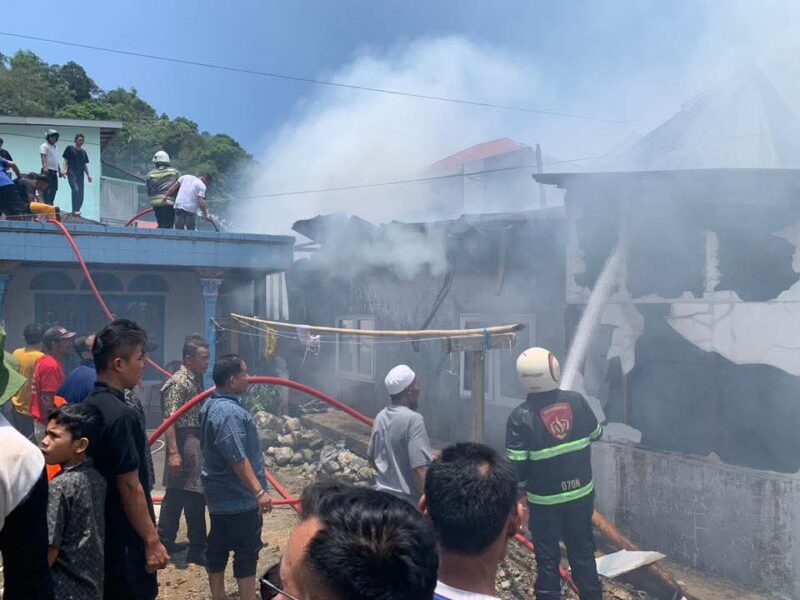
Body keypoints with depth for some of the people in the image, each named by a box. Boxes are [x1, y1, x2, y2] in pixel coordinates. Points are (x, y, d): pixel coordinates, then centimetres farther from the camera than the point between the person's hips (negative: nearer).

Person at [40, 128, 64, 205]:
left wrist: (60, 170, 20)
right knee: (47, 189, -12)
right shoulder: (44, 146, -1)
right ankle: (47, 204, -16)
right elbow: (43, 156, -15)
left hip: (54, 172, 8)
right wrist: (45, 167, -30)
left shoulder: (55, 148, 23)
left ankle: (51, 204, 8)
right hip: (47, 171, -8)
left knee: (54, 189, 5)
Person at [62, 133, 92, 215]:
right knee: (75, 189, -23)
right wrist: (64, 169, -11)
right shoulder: (70, 148, 6)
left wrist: (88, 174, 12)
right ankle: (75, 210, -24)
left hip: (80, 175, 6)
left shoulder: (83, 152, 20)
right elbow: (66, 160, 3)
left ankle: (76, 210, 8)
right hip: (72, 173, -5)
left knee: (81, 194, 0)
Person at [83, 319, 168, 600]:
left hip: (99, 535, 9)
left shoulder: (90, 405, 5)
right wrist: (152, 541, -16)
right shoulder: (120, 415, -23)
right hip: (124, 541, -9)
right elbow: (130, 486, -22)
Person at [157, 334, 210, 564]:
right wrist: (173, 452, -25)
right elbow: (169, 420, -20)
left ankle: (164, 543, 26)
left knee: (176, 495, 15)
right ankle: (198, 551, 5)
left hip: (197, 442, 9)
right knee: (195, 496, -4)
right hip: (185, 443, -9)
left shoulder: (197, 379, 13)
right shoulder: (178, 382, -15)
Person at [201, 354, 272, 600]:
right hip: (240, 497, -10)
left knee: (217, 548, 17)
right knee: (247, 552, 0)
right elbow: (238, 459, -30)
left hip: (219, 496, 10)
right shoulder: (230, 412, -25)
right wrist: (259, 491, -30)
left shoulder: (212, 405, 8)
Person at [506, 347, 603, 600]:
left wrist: (521, 483, 5)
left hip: (544, 500, -3)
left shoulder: (521, 416, -18)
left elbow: (517, 467, -16)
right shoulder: (576, 401, -8)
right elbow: (596, 432, 11)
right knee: (583, 553, 19)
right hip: (581, 493, 3)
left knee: (547, 559, 10)